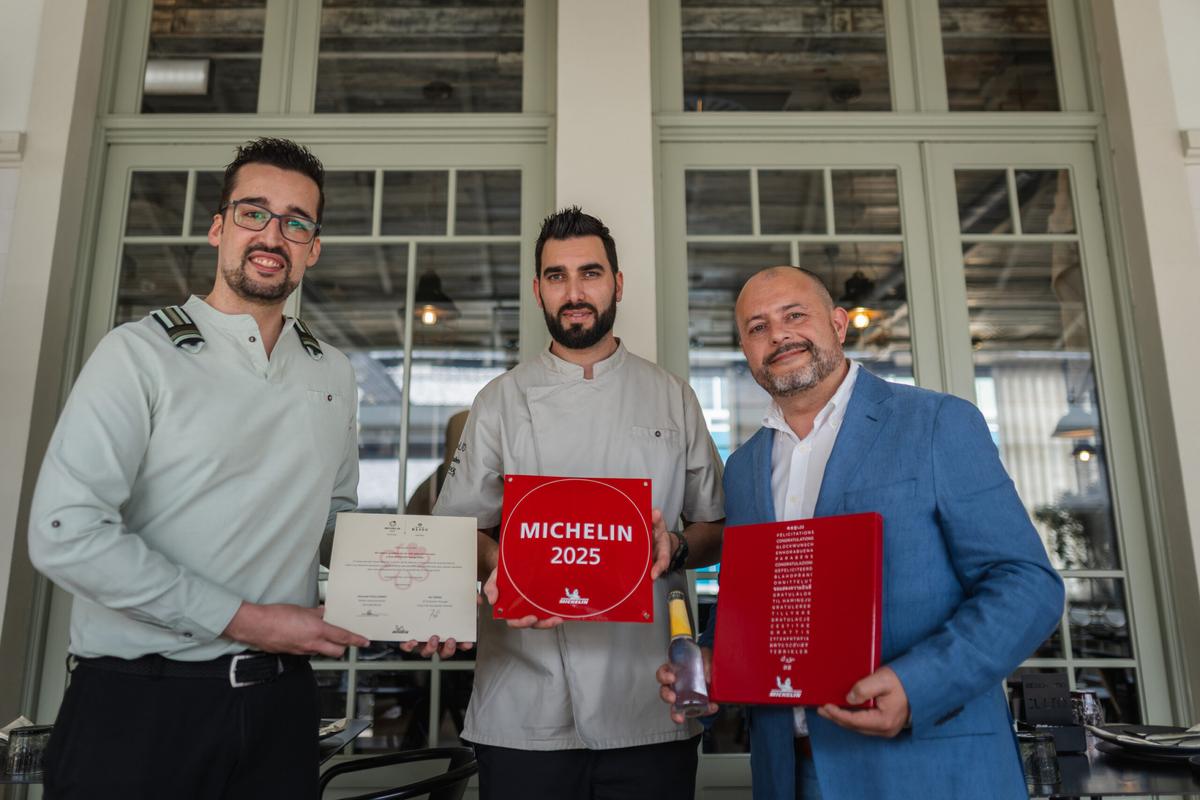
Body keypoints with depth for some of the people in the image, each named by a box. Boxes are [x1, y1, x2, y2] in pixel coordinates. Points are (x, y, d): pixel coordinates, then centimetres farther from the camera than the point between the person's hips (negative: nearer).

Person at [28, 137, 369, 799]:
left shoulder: (333, 376, 8)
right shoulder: (140, 354, -7)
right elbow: (66, 533, -16)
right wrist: (242, 620, -16)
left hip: (279, 696, 5)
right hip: (138, 701, -4)